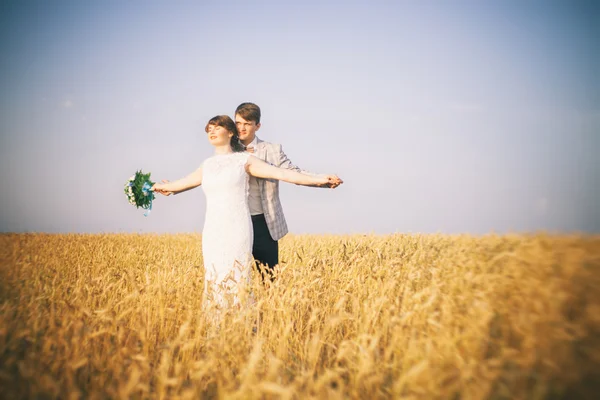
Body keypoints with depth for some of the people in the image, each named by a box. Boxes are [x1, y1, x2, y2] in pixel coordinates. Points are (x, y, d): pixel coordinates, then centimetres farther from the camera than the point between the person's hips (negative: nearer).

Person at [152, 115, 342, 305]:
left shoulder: (245, 160, 2)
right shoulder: (208, 165, 16)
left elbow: (283, 173, -4)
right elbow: (185, 182, 36)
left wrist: (318, 179, -13)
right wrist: (165, 187, 52)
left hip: (237, 231, -5)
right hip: (212, 233, 5)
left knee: (238, 282, -9)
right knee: (215, 282, 2)